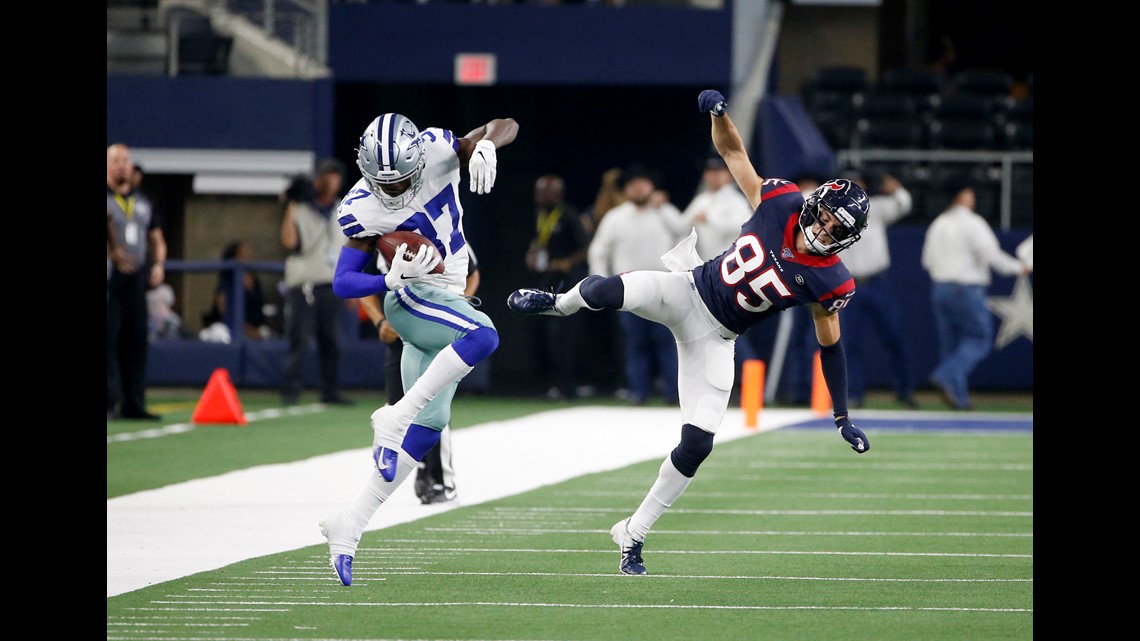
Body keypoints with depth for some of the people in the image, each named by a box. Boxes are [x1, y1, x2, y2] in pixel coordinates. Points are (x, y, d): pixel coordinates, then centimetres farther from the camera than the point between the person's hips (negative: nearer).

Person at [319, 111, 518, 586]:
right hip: (411, 299, -5)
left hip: (447, 299, 5)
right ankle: (393, 419, -28)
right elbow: (343, 283, -11)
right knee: (483, 336, -34)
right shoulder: (362, 209, -14)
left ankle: (350, 525, 4)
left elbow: (507, 125, -3)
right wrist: (392, 279, -29)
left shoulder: (438, 152, -8)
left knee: (428, 425, 2)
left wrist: (487, 145, -26)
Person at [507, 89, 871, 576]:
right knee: (609, 291, -28)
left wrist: (843, 418, -1)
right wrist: (719, 113, -24)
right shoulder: (779, 202, -12)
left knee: (697, 444, -10)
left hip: (714, 338, 0)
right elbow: (732, 152, -2)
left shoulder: (829, 282, -13)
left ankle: (634, 533, 10)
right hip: (686, 292, 0)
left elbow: (830, 344, -1)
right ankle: (558, 304, 13)